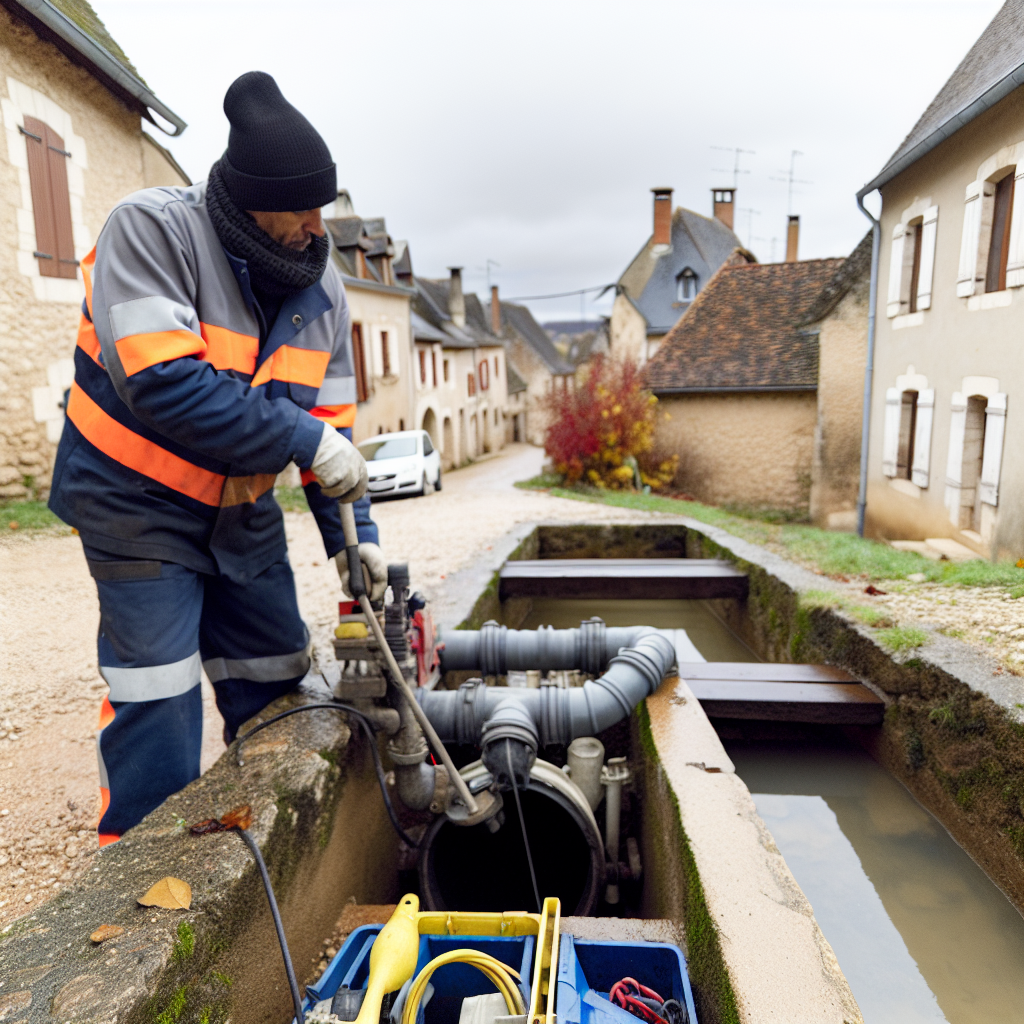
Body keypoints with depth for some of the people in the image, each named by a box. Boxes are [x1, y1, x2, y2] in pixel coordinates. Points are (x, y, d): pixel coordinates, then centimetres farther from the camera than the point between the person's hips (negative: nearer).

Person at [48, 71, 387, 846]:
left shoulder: (320, 282, -1)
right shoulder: (151, 228, -18)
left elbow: (332, 417, 0)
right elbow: (162, 382, -30)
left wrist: (354, 531, -7)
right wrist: (303, 438, -29)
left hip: (241, 508, 6)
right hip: (136, 501, -5)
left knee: (275, 680, 12)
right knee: (158, 701, -6)